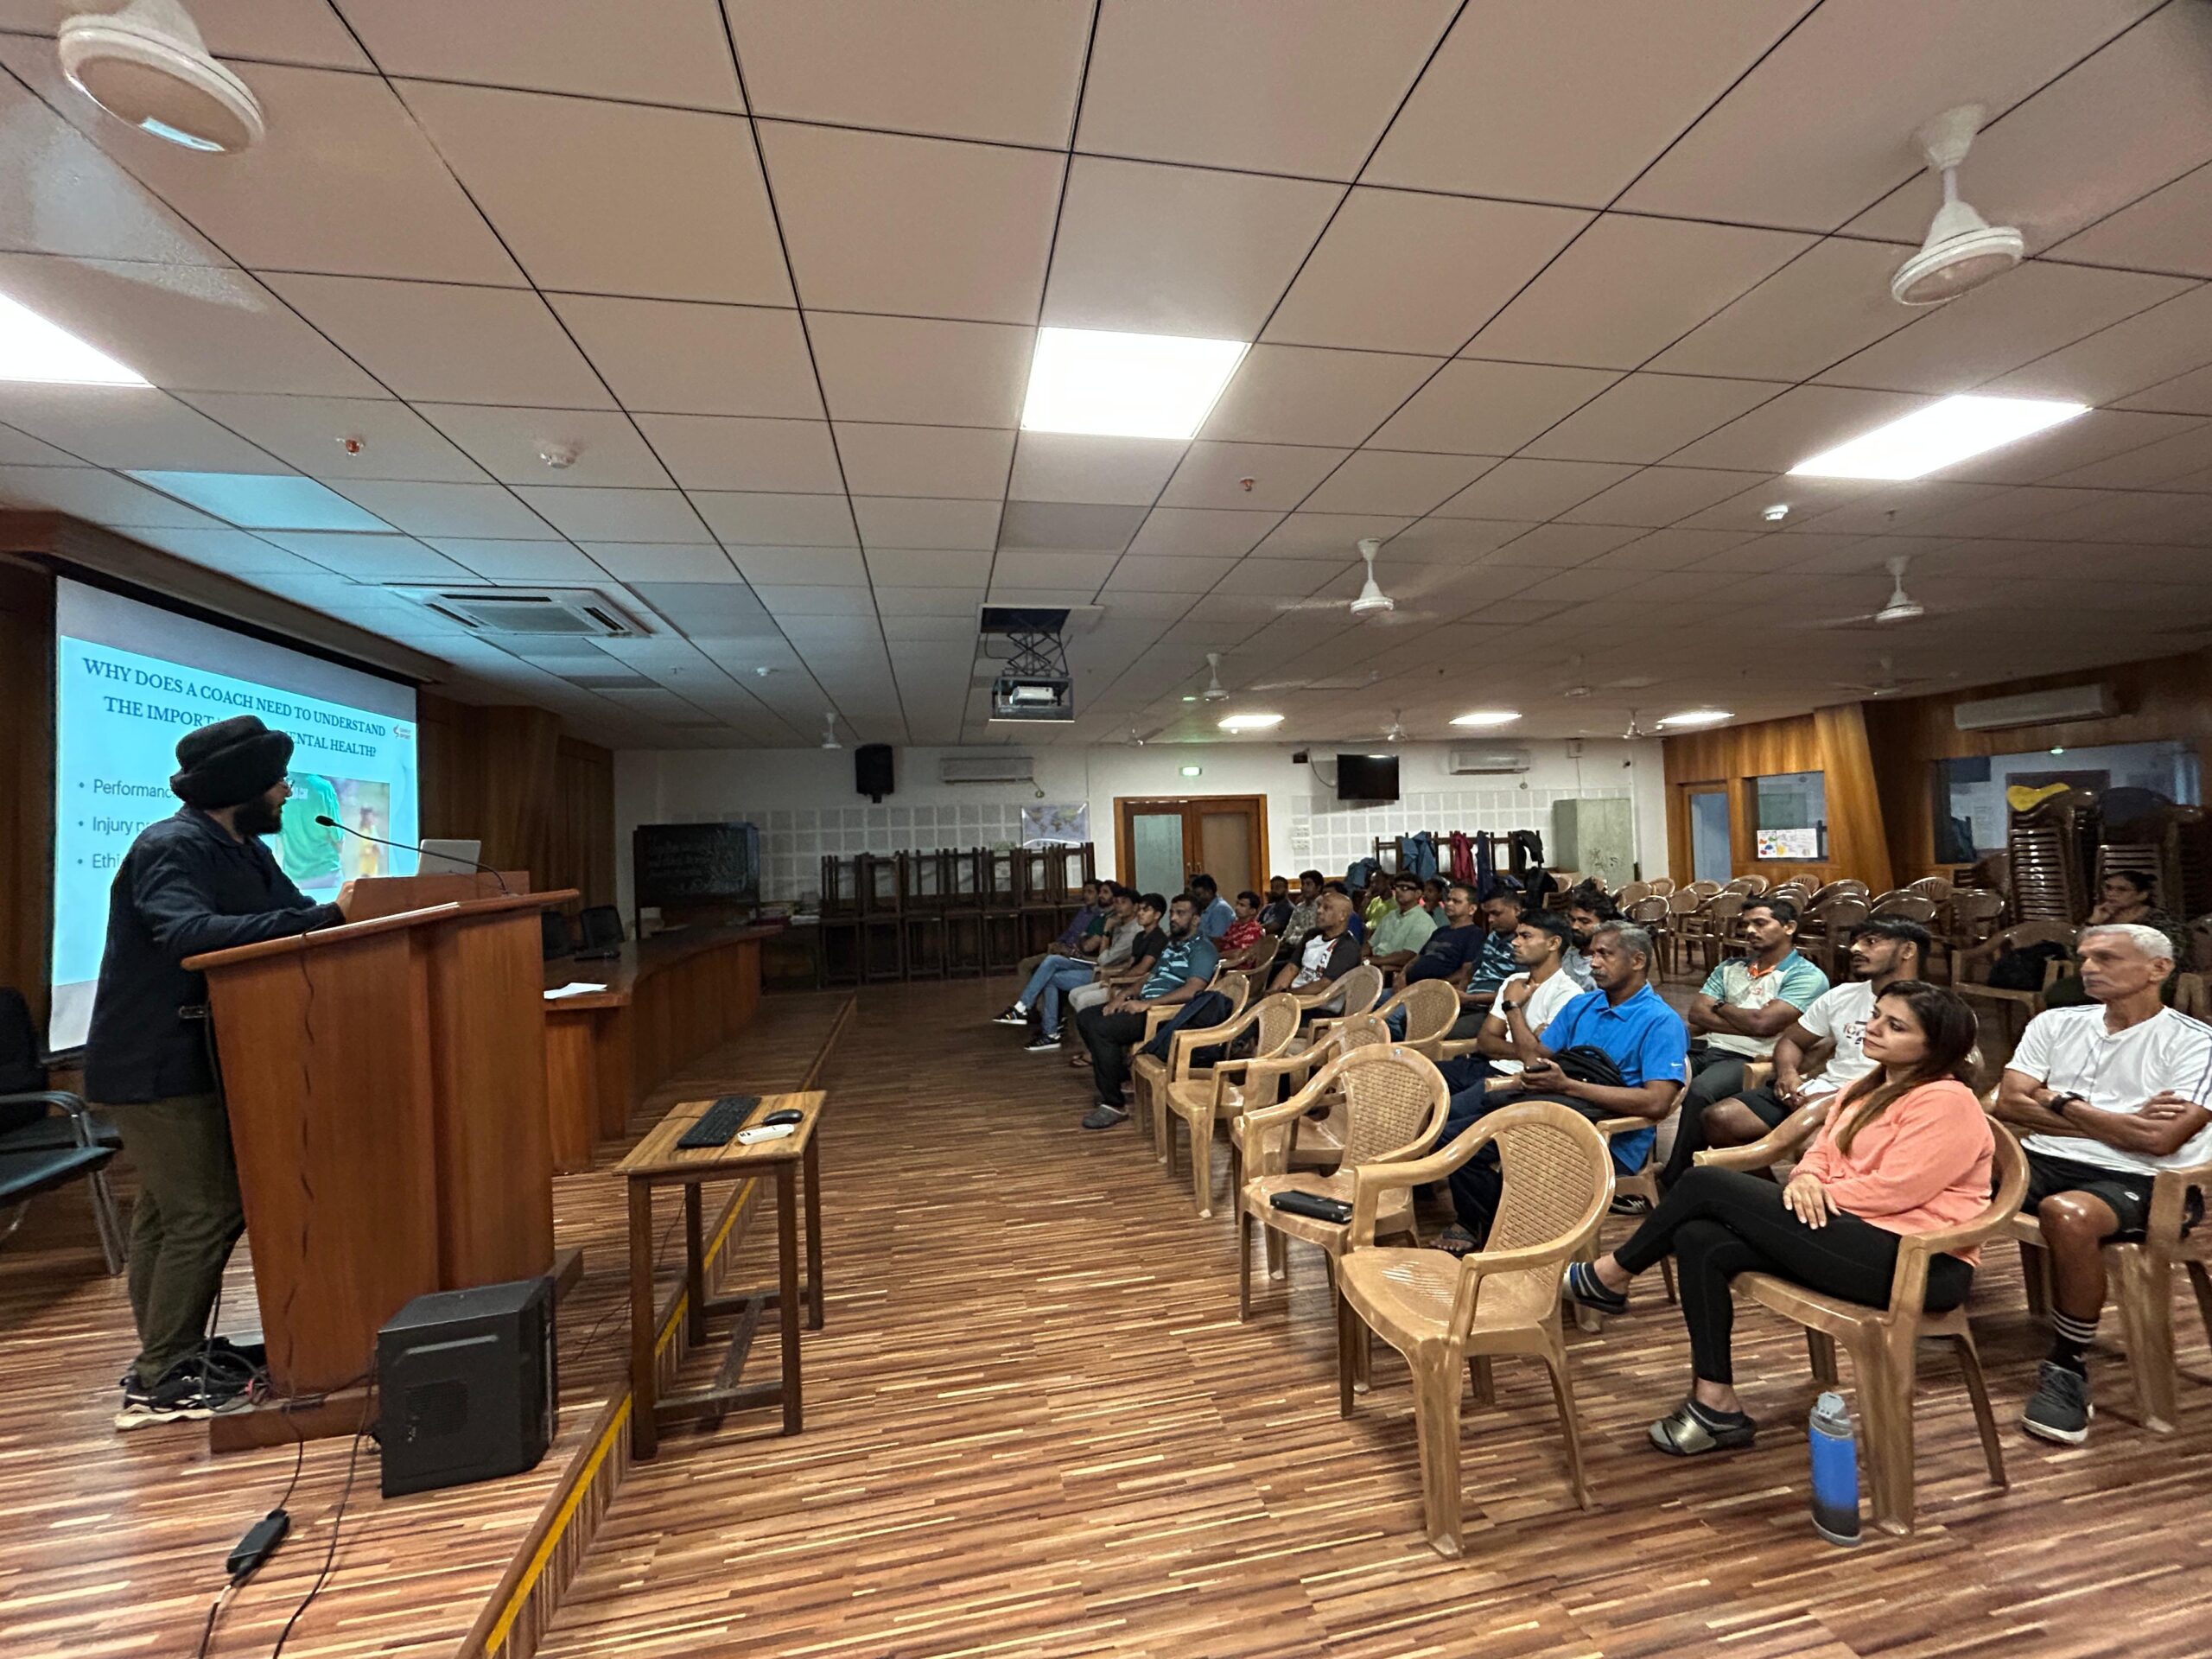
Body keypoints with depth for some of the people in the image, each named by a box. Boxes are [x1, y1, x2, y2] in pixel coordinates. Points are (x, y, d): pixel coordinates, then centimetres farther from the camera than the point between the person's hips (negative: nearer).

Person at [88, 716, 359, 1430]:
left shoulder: (246, 853, 9)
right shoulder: (171, 848, -20)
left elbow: (296, 916, 1)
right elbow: (188, 934, -36)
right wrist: (324, 918, -42)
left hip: (191, 1061, 10)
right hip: (154, 1067, -10)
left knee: (168, 1212, 17)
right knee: (205, 1214, -7)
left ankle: (169, 1356, 28)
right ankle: (160, 1383, 6)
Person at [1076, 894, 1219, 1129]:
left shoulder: (1202, 948, -8)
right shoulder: (1171, 944, 22)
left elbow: (1191, 990, -22)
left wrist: (1148, 1003, -26)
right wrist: (1126, 994, 3)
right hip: (1144, 1005, 10)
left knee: (1102, 1029, -26)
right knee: (1086, 1017, 4)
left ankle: (1115, 1105, -15)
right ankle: (1122, 1081, 9)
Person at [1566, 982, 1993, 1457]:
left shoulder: (1946, 1101, -10)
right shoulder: (1870, 1089, 19)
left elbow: (1893, 1189, -20)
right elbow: (1822, 1151, 14)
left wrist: (1816, 1197, -8)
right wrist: (1806, 1180, -10)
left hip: (1916, 1260, -9)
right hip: (1852, 1237, 9)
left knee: (1707, 1184, -17)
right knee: (1700, 1241, -15)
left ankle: (1608, 1277, 0)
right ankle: (1717, 1404, -6)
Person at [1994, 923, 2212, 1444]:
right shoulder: (2056, 1023, 13)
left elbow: (2159, 1140, -11)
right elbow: (2009, 1104, 3)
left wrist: (2060, 1103, -3)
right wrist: (2117, 1123, -5)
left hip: (2136, 1182, -4)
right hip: (2042, 1162, 4)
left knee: (2067, 1214, -38)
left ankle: (2068, 1367, -17)